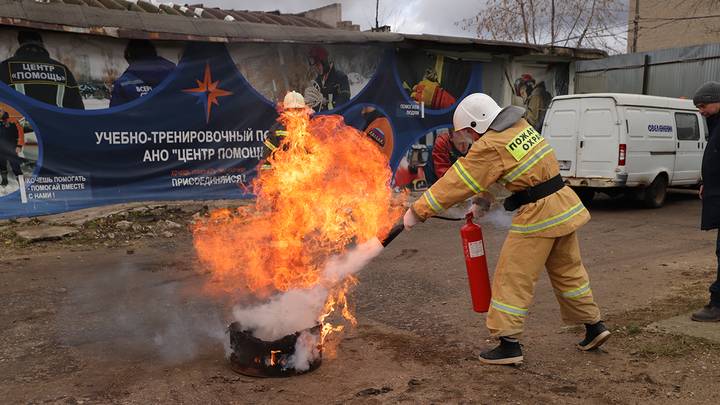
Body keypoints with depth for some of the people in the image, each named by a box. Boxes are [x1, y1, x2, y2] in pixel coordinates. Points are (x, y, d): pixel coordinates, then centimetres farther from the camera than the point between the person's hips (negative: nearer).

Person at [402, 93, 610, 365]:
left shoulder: (490, 146, -18)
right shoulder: (520, 126, 9)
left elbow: (457, 184, -15)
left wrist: (417, 212, -9)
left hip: (538, 215, -9)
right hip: (563, 205, 9)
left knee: (513, 278, 0)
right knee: (567, 270, 22)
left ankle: (509, 344, 4)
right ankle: (594, 327, 33)